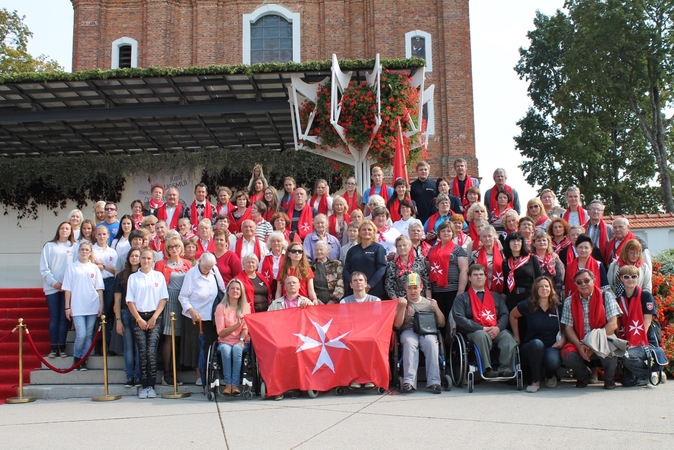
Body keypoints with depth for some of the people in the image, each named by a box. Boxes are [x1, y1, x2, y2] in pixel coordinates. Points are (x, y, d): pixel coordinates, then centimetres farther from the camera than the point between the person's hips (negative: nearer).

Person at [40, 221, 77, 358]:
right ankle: (54, 347, 4)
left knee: (64, 317, 1)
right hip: (52, 287, 0)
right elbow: (44, 268, 2)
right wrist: (54, 282, -7)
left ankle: (62, 346, 5)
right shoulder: (49, 246, 7)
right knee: (54, 317, 1)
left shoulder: (74, 247, 7)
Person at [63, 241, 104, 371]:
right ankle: (76, 357, 13)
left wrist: (101, 305, 1)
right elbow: (67, 289, 3)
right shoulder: (71, 268, 3)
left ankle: (83, 360, 14)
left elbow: (99, 288, 8)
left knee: (89, 335, 4)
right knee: (81, 335, -9)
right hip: (77, 307, -2)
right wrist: (67, 307, -1)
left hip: (92, 307, 2)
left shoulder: (94, 268, 7)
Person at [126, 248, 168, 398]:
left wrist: (154, 318, -6)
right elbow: (130, 301, 5)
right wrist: (139, 319, -4)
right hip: (139, 318, 1)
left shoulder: (159, 276, 7)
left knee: (151, 352, -11)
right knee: (142, 353, -3)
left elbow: (163, 298, 2)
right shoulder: (133, 277, 8)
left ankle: (151, 385, -5)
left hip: (155, 317, -1)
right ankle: (144, 386, 2)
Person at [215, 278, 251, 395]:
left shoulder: (245, 306, 8)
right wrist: (237, 325, -17)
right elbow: (221, 332, -4)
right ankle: (228, 384, -31)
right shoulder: (221, 307, 2)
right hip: (225, 342, -1)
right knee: (225, 350, -34)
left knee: (237, 349, -33)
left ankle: (235, 384, -33)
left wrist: (241, 340, -19)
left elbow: (246, 327, 1)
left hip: (241, 342, 1)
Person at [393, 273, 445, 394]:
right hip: (408, 331, -1)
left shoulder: (428, 302, 17)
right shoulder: (402, 302, 13)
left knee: (431, 342, -34)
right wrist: (403, 307, -10)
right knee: (409, 342, -36)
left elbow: (442, 324, 14)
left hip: (427, 331, 1)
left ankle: (433, 381, -36)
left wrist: (436, 308, -2)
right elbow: (397, 325, 1)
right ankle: (409, 381, -43)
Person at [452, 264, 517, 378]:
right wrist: (482, 328, -11)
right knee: (482, 335, -38)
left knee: (507, 336, -31)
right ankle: (487, 369, -36)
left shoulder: (496, 296, 25)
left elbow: (505, 314, 12)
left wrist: (498, 328, -11)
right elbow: (459, 318, -3)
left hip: (496, 331, 3)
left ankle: (505, 369, -35)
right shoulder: (462, 298, 13)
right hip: (474, 332, -3)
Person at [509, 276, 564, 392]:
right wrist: (516, 336, 10)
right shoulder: (528, 305, -1)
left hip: (552, 347, 1)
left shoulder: (558, 307, 3)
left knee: (553, 362, -35)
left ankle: (550, 376, 9)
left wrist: (562, 340, -6)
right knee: (537, 343, -38)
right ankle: (535, 381, -20)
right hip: (531, 348, -1)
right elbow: (512, 315, 14)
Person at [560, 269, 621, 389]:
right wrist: (579, 346, -18)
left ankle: (609, 378, 0)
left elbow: (613, 325, -10)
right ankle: (583, 375, 8)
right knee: (567, 354, -28)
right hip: (579, 344, 2)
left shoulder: (606, 296, -2)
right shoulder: (569, 301, 5)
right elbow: (568, 328, 0)